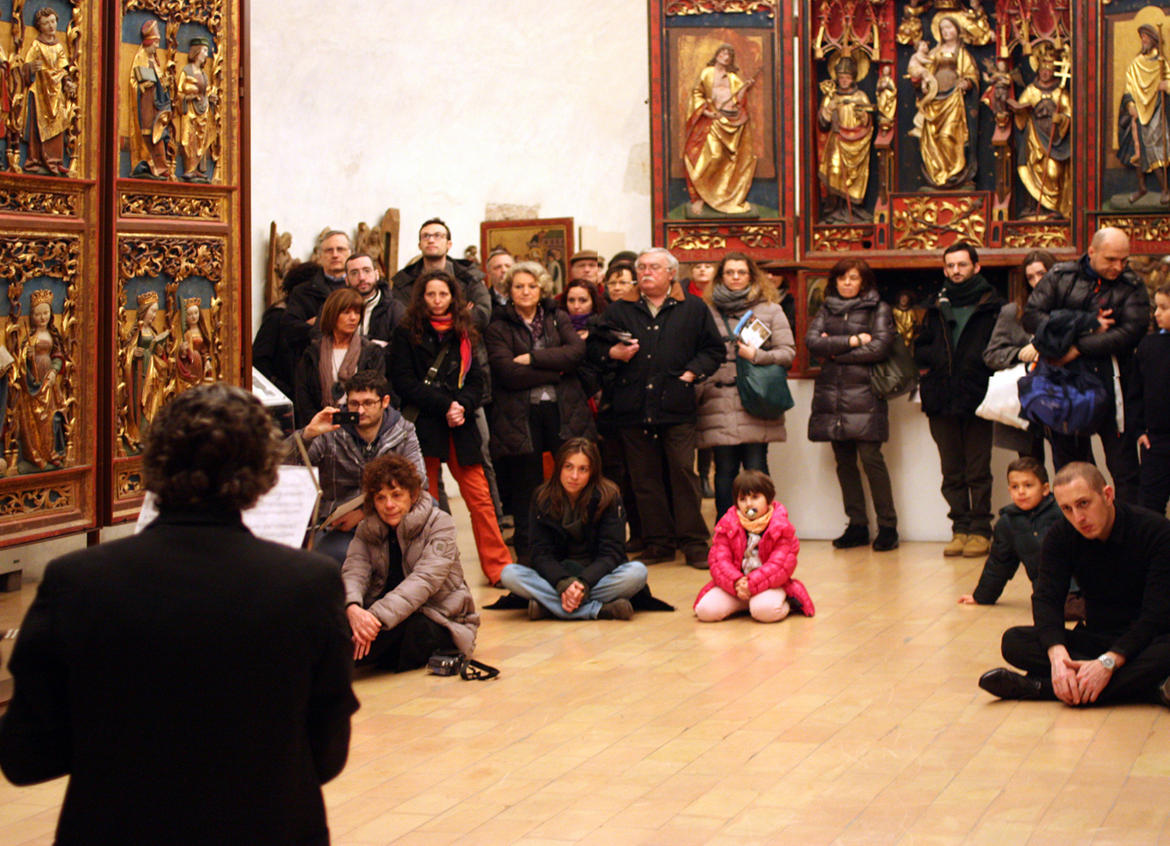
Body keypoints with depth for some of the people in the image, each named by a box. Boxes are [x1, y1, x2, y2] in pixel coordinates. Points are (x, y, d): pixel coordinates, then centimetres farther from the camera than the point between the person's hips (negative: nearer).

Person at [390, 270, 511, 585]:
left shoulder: (463, 334, 16)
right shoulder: (407, 333, 5)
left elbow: (476, 380, 12)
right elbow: (403, 381, -4)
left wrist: (463, 405, -9)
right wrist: (444, 405, -12)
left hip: (461, 426, 3)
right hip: (423, 426, -3)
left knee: (480, 498, -2)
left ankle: (498, 568, 2)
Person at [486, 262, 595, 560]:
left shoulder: (558, 319, 14)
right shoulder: (498, 329, 6)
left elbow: (577, 351, -5)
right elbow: (509, 374, -10)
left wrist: (531, 358, -10)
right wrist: (555, 370, -7)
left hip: (563, 412, 2)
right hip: (521, 418, -2)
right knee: (526, 488, 1)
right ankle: (527, 555, 11)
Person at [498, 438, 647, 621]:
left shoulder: (608, 497, -7)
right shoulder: (543, 498, -3)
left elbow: (611, 553, -11)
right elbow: (541, 553, -8)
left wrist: (584, 583, -29)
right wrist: (563, 583, -28)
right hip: (555, 577, 1)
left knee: (637, 572, -31)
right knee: (509, 574, -27)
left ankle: (549, 606, -33)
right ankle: (600, 610, -34)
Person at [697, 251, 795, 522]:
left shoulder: (770, 310, 9)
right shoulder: (708, 312, 12)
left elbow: (788, 352, 4)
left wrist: (757, 356, -10)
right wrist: (698, 391, -1)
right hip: (719, 406, 1)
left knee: (756, 470, -2)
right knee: (725, 471, 2)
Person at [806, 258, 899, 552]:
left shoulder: (878, 309, 5)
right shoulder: (826, 311, 16)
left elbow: (880, 348, -9)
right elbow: (811, 342, 0)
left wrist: (834, 351, -4)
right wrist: (853, 341, -8)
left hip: (864, 397, -4)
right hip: (831, 397, 4)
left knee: (871, 458, -9)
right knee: (844, 462, 5)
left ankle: (887, 526, -2)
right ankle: (857, 526, 12)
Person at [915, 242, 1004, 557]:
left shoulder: (992, 305, 2)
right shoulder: (936, 306, 16)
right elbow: (920, 350, 16)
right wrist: (938, 359, -3)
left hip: (977, 398, -4)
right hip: (941, 400, 4)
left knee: (978, 472, -1)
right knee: (952, 472, 8)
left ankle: (980, 531, 4)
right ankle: (960, 528, 13)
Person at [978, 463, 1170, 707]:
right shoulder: (1060, 537, -3)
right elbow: (1047, 598, -13)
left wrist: (1108, 662, -35)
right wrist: (1058, 655, -34)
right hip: (1097, 639, 4)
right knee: (1014, 641, -20)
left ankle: (1041, 687, -38)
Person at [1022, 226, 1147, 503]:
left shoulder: (1132, 286, 3)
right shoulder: (1061, 276, 6)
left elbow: (1131, 332, -12)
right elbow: (1032, 316, -4)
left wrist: (1078, 347, -18)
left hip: (1110, 385, -2)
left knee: (1124, 469, -2)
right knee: (1067, 463, 11)